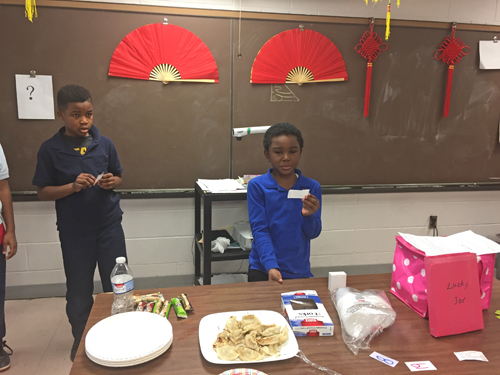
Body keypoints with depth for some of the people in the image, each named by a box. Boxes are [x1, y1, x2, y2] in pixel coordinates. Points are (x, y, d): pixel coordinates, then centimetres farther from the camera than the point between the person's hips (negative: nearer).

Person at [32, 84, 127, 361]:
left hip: (109, 226, 1)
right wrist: (72, 186, -21)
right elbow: (43, 192, -4)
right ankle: (81, 340, 36)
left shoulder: (104, 144, -2)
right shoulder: (50, 150, -7)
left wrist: (111, 182, -13)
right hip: (74, 232, -1)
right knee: (79, 291, 12)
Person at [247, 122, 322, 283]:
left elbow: (313, 233, -4)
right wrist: (271, 266, -25)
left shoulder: (312, 187, -3)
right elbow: (259, 230, -13)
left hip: (300, 271, 2)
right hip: (264, 269, -2)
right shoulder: (256, 186, -9)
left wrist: (307, 215, -26)